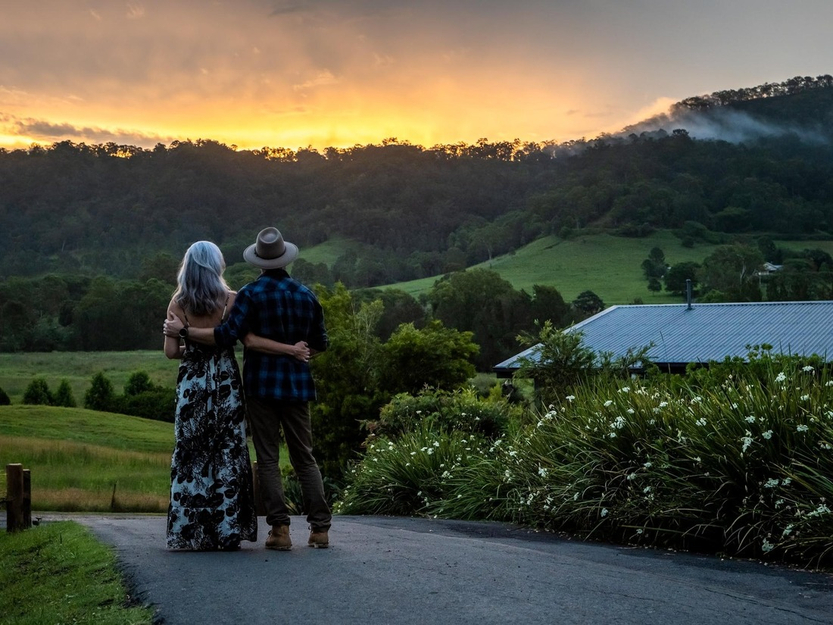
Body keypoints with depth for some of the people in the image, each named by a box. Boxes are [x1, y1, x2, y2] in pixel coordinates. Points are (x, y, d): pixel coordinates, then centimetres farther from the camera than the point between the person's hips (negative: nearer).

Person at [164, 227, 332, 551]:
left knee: (268, 459, 1)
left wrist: (183, 330, -7)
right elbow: (320, 343, 11)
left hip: (262, 383, -4)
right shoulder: (306, 294, 6)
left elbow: (228, 335, -15)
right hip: (297, 384, 4)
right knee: (304, 457, 9)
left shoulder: (251, 293, -8)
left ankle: (280, 529, -2)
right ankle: (320, 527, 5)